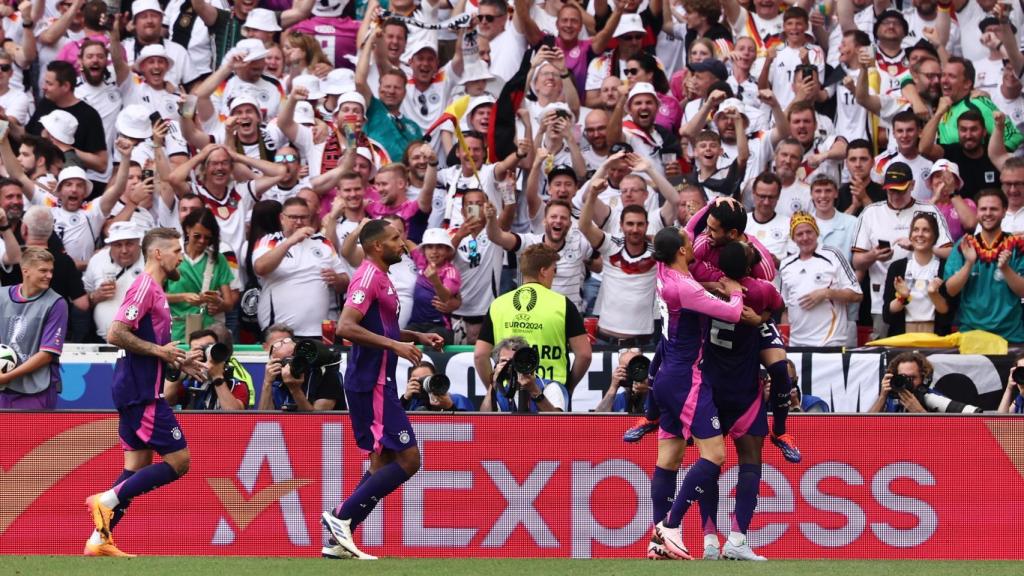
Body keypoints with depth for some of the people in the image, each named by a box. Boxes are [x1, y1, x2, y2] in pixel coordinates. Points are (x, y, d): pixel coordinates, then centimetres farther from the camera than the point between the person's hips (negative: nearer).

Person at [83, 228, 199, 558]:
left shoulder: (154, 289, 18)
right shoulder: (145, 286, -13)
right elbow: (116, 334, -21)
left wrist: (176, 362, 16)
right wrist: (159, 351, -17)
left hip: (136, 391, 10)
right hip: (142, 392, -10)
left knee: (138, 465, 10)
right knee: (179, 460, -9)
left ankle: (100, 540, 7)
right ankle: (108, 500, -10)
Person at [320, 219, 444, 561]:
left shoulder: (380, 277, 18)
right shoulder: (369, 276, -13)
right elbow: (346, 327, -25)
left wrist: (417, 337, 21)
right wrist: (395, 345, -26)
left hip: (376, 383, 10)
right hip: (372, 383, -10)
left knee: (383, 463, 11)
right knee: (408, 459, -11)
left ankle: (339, 540, 9)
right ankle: (341, 516, -11)